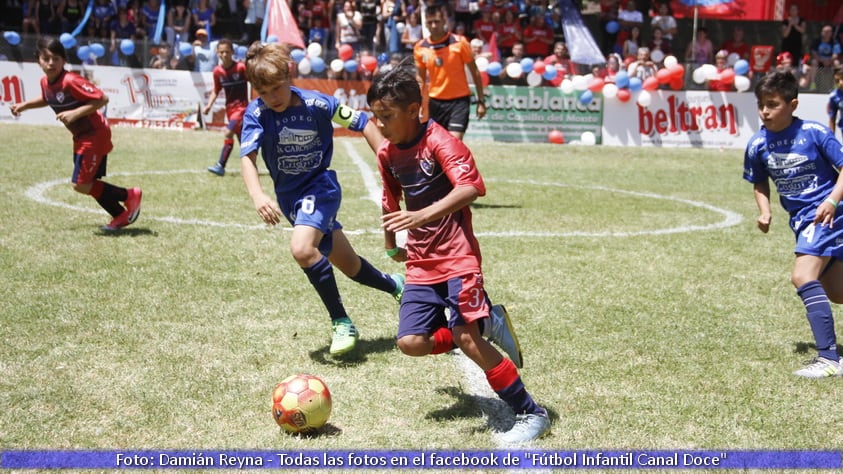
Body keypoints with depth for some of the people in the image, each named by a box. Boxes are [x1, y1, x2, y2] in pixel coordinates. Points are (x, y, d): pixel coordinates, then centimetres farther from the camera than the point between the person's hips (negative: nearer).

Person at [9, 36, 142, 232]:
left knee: (81, 185, -9)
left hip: (94, 136, -9)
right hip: (81, 137, 9)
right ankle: (121, 215, 25)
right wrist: (25, 105, 13)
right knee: (87, 183, 12)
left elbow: (102, 99, -27)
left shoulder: (71, 81, -25)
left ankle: (130, 196, 6)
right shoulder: (45, 82, 1)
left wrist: (76, 113, -31)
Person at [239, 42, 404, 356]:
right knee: (350, 267, 13)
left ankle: (341, 323, -15)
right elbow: (247, 157, -24)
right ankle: (396, 287, 43)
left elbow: (363, 124, -7)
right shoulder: (256, 113, -13)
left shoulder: (316, 104, -17)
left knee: (302, 248, -31)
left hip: (320, 186, -4)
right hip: (288, 196, 4)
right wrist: (257, 195, -43)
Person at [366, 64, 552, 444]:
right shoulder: (387, 154, 7)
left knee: (465, 337, -18)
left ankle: (531, 413, -4)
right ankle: (486, 325, 15)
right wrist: (391, 244, 33)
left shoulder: (439, 142, -15)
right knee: (411, 342, -6)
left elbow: (472, 187, -32)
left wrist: (423, 215, -41)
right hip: (421, 264, 7)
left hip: (457, 256, -7)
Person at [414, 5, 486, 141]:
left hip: (459, 100, -4)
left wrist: (481, 101, -3)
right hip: (435, 101, 4)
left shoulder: (459, 42, -9)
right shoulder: (420, 48, 0)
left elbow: (475, 72, -2)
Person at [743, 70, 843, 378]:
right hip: (801, 220, 6)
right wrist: (765, 211, -1)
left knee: (803, 276, -22)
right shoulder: (757, 145, -2)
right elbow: (760, 183, 15)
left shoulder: (814, 132, -15)